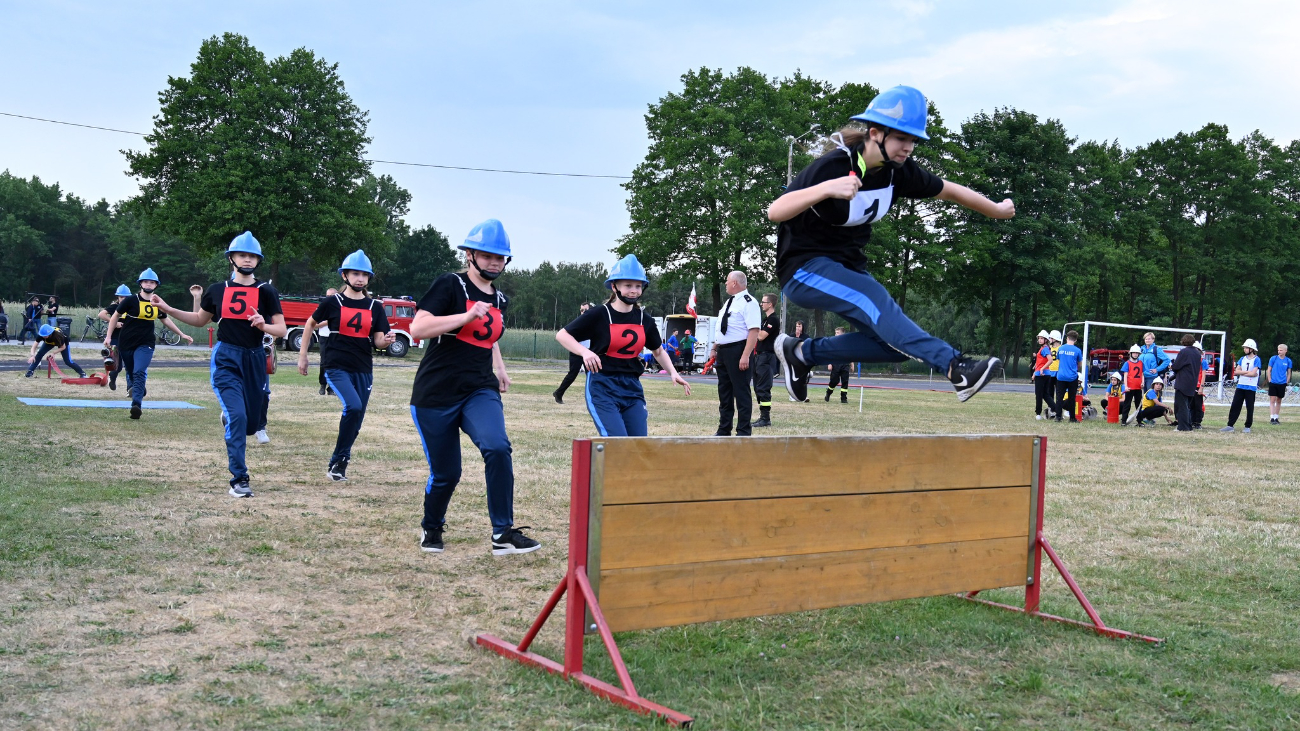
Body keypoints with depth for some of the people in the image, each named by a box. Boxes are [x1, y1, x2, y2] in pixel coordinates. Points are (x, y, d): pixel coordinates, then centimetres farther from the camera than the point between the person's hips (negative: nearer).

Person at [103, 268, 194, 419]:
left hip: (145, 344, 1)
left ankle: (136, 405, -25)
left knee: (140, 373, -16)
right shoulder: (131, 300, -6)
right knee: (131, 374, 7)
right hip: (126, 343, -1)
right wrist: (108, 336, -1)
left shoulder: (158, 303, 6)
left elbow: (165, 320, 22)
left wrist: (182, 335, 25)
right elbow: (115, 316, 3)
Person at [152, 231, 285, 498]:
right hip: (225, 358, -1)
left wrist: (263, 325, -20)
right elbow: (200, 320, 22)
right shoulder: (218, 290, 6)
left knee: (250, 424, 8)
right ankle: (239, 479, -9)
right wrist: (167, 309, 14)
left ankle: (229, 419, 47)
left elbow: (282, 330, 0)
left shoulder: (266, 291, 1)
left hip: (254, 359, 1)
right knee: (237, 416, -17)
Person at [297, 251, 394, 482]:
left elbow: (378, 341, 7)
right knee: (353, 406, -25)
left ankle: (338, 463, 22)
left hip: (363, 371, 4)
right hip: (336, 366, -4)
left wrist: (387, 341, -16)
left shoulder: (375, 307, 7)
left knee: (356, 420, 5)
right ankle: (340, 459, -11)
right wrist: (303, 355, 13)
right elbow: (310, 324, 13)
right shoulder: (333, 302, -1)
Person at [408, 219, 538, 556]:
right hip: (436, 394, -4)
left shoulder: (499, 299, 13)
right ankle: (431, 528, 33)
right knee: (445, 473, 3)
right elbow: (417, 328, -18)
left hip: (480, 392, 4)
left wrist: (500, 368, 16)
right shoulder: (450, 285, -6)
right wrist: (467, 316, -25)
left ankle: (503, 534, -19)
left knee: (497, 448, -23)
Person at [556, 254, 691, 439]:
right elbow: (562, 335, -4)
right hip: (602, 387, -5)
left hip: (632, 388, 6)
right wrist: (584, 352, -21)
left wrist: (673, 373, 7)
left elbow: (658, 351, 23)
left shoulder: (644, 320, 8)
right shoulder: (598, 315, -6)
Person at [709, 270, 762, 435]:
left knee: (741, 392, -4)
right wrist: (714, 348, 19)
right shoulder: (729, 302, 17)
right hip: (723, 352, 10)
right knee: (724, 392, 15)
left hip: (737, 351, -9)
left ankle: (743, 432, 2)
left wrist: (745, 356, -27)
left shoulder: (748, 302, -12)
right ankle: (724, 430, 24)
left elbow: (754, 331, -21)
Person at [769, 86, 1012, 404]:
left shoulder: (898, 170, -3)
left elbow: (949, 190, 13)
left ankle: (802, 353, 8)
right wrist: (826, 189, -49)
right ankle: (955, 367, -42)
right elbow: (775, 212, -34)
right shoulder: (834, 166, -22)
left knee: (895, 344, -4)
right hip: (805, 268, -8)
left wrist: (998, 210, 23)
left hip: (848, 267, 8)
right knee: (873, 297, -33)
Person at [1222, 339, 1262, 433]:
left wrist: (1242, 372, -5)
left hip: (1251, 387, -5)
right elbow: (1236, 371, 3)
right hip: (1240, 386, 6)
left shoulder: (1256, 359, -6)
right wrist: (1248, 372, -8)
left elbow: (1253, 373, -15)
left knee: (1250, 408, 2)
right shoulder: (1242, 359, 12)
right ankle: (1230, 425, 6)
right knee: (1235, 406, 3)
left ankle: (1248, 427, 10)